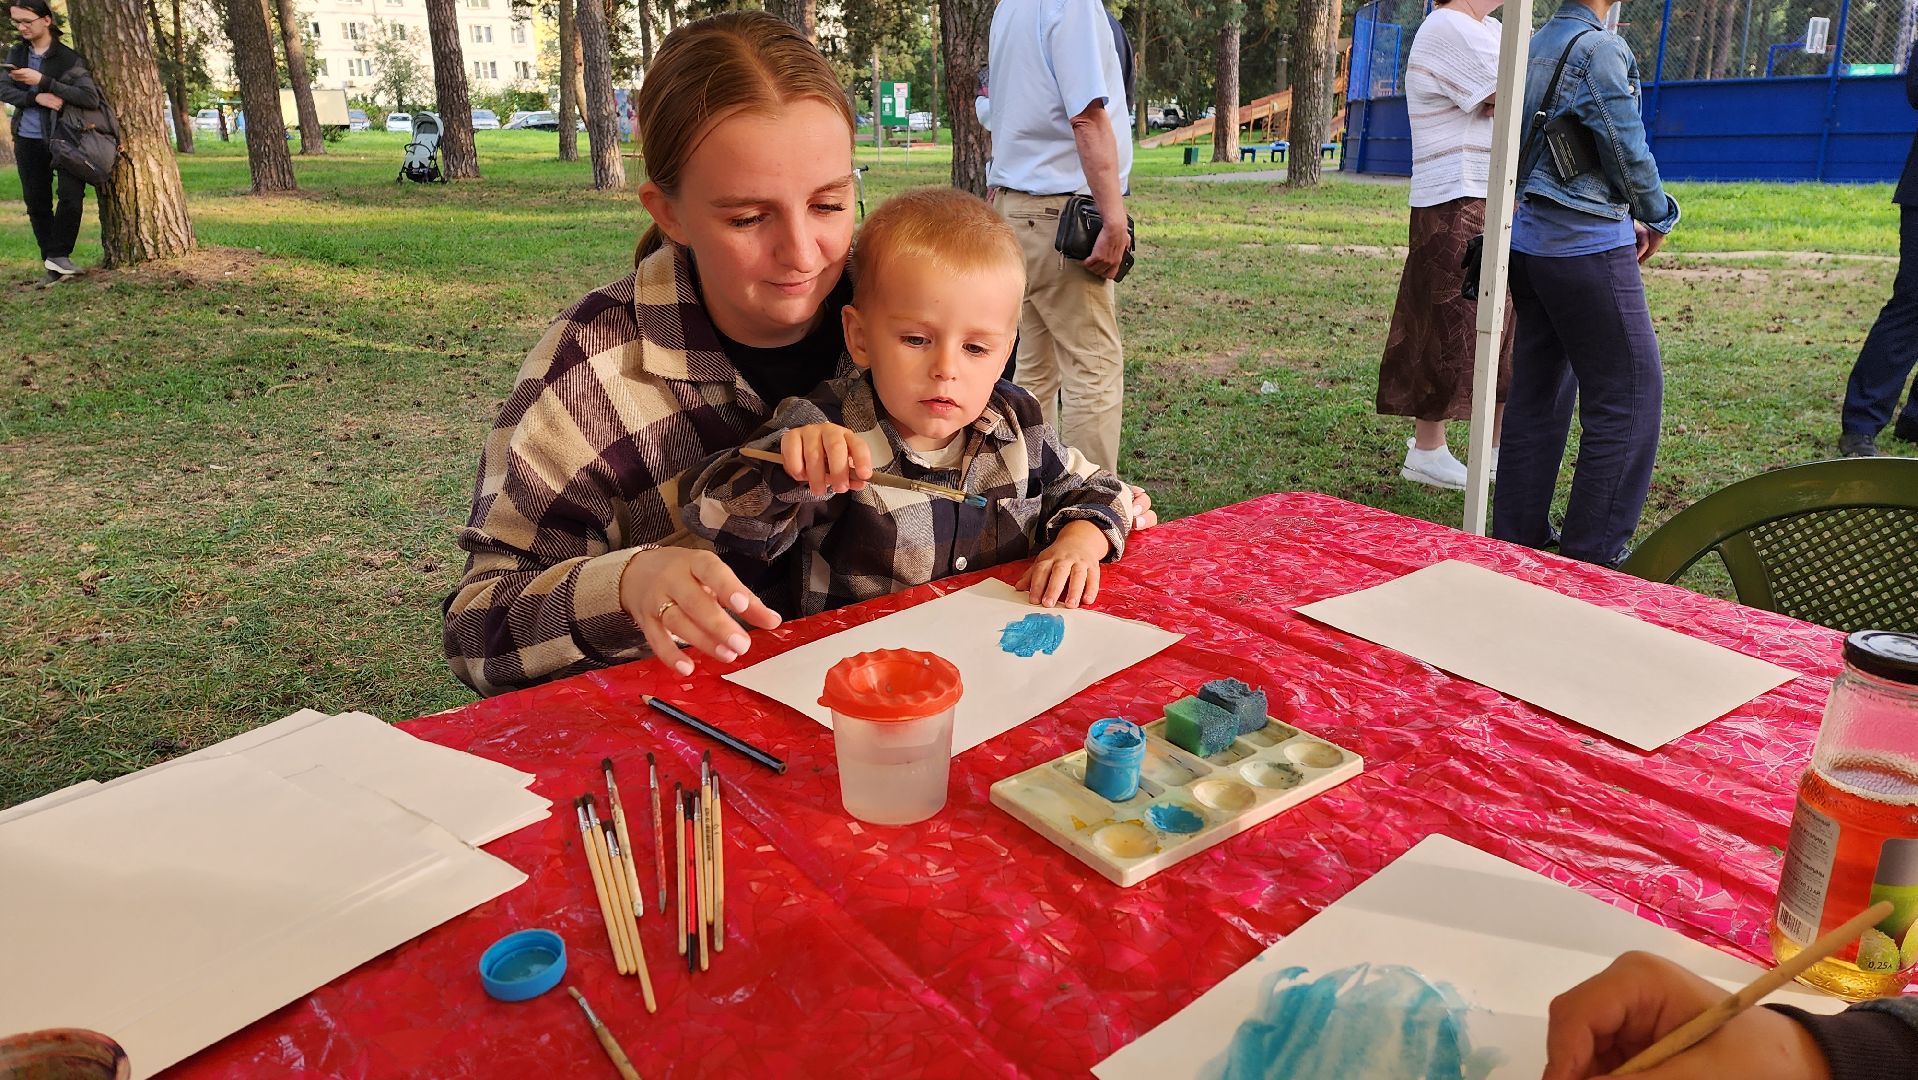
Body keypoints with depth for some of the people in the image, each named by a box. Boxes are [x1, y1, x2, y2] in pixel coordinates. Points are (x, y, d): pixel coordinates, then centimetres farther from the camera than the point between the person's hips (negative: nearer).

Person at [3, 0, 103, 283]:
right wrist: (36, 98, -20)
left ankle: (59, 255, -4)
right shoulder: (16, 53, 6)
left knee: (71, 195, -19)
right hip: (27, 141, 5)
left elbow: (91, 98, -22)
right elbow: (4, 90, -2)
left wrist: (42, 82, -25)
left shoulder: (68, 58, -9)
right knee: (37, 204, 6)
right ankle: (52, 265, 14)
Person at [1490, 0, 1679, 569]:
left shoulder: (1536, 46, 14)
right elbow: (1628, 150, -11)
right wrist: (1656, 217, 8)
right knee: (1629, 392, 0)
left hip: (1530, 241, 8)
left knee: (1538, 390, 13)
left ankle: (1518, 530, 18)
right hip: (1587, 245, -8)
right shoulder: (1599, 48, -11)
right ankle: (1594, 550, 2)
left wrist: (1623, 219, 19)